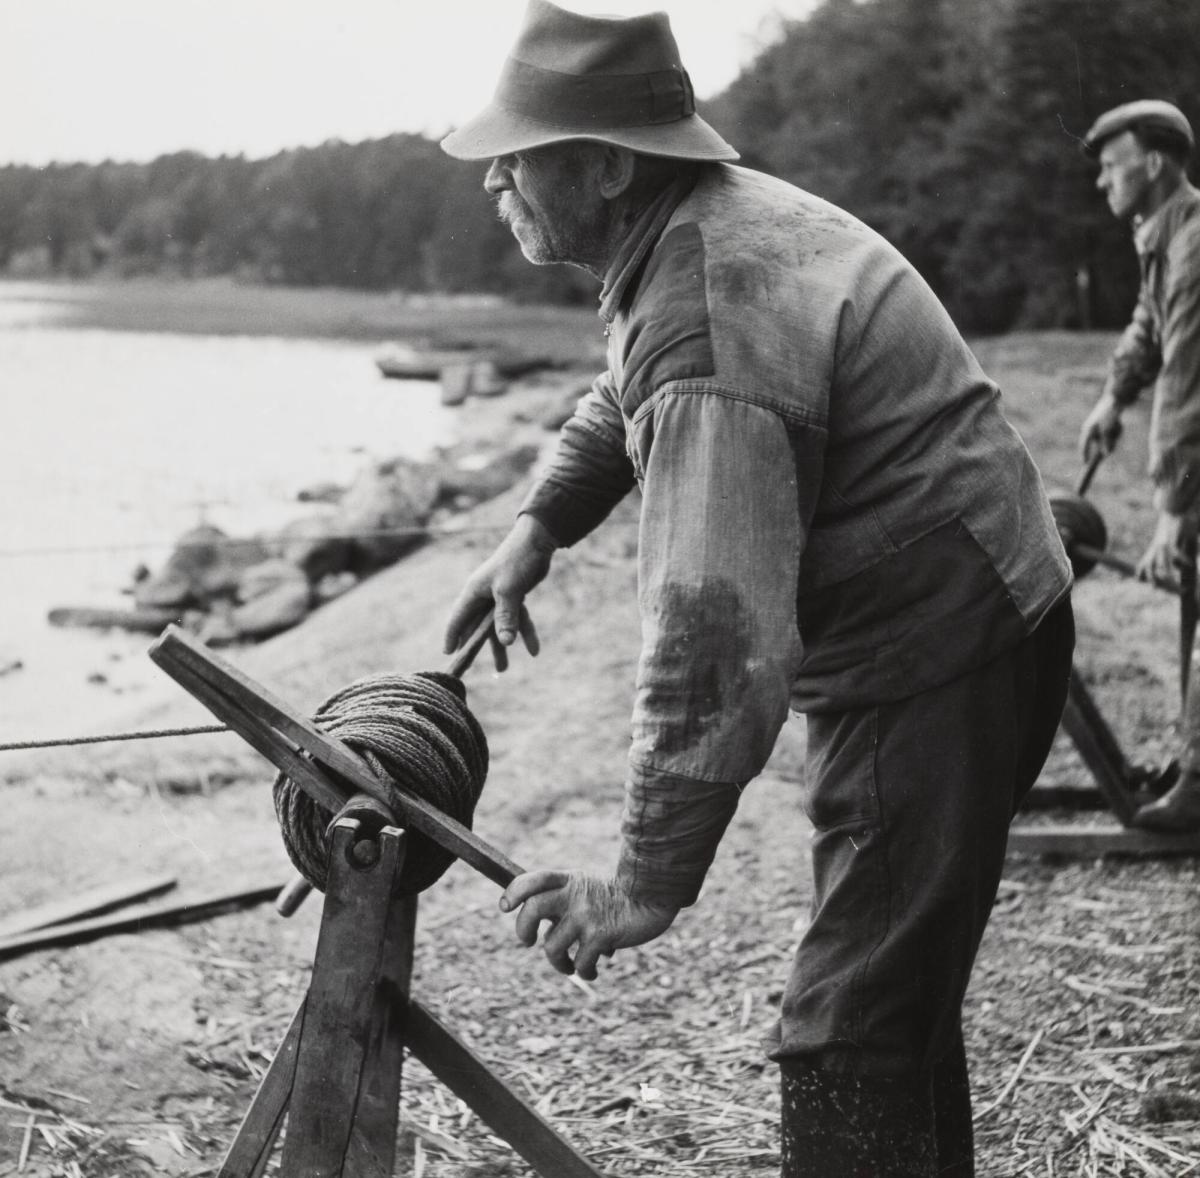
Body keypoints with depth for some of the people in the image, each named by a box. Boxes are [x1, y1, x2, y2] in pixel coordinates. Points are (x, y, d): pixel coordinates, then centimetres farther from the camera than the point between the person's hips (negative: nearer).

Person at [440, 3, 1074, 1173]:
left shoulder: (706, 339, -29)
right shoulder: (717, 215, 3)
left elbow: (716, 652, -34)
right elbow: (622, 404, 23)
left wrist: (644, 888, -26)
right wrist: (536, 525, 6)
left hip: (936, 665, -10)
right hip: (961, 628, 10)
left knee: (849, 1041, -8)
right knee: (902, 990, 22)